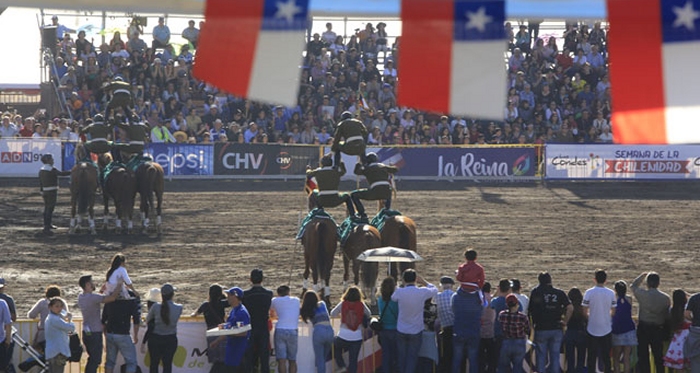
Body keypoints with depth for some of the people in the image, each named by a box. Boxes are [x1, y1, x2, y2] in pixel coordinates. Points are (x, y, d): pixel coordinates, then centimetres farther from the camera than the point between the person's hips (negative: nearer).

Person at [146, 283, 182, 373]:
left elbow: (147, 320, 2)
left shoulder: (156, 307, -15)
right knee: (167, 364, 6)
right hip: (171, 340, 0)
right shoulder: (178, 308, -14)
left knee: (154, 364, 10)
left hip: (155, 339, 0)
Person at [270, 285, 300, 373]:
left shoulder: (275, 301, 11)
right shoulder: (296, 300, 16)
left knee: (281, 360, -7)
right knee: (292, 360, 9)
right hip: (293, 331, 2)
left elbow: (272, 312, 29)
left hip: (280, 330, -2)